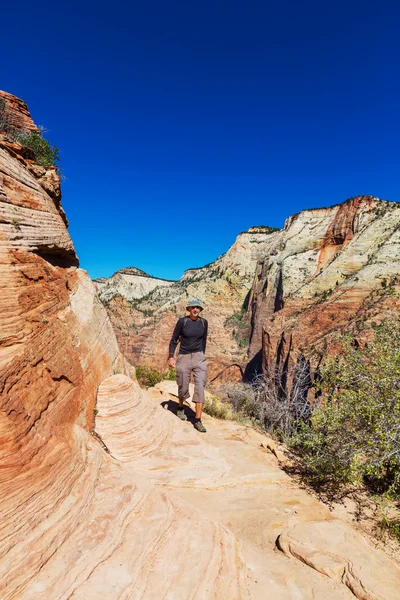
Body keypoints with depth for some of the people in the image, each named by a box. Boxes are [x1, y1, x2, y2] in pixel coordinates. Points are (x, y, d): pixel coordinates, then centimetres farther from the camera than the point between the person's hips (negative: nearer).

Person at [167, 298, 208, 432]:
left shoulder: (204, 323, 1)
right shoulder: (182, 322, -8)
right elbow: (174, 340, -2)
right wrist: (171, 357, -11)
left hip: (198, 357, 2)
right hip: (183, 357, -1)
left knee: (200, 387, -10)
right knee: (183, 387, 9)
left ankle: (198, 421, -3)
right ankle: (180, 407, 42)